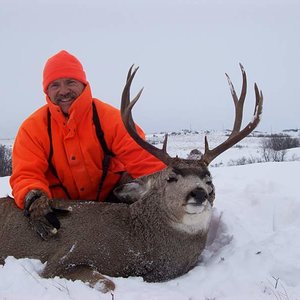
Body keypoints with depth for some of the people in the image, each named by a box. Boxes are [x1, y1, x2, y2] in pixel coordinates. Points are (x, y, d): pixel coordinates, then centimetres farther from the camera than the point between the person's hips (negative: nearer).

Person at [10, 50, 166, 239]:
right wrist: (34, 199, -34)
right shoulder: (33, 128, -6)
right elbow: (26, 175, -11)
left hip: (112, 202, -1)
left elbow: (141, 158, -16)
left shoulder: (108, 117, -11)